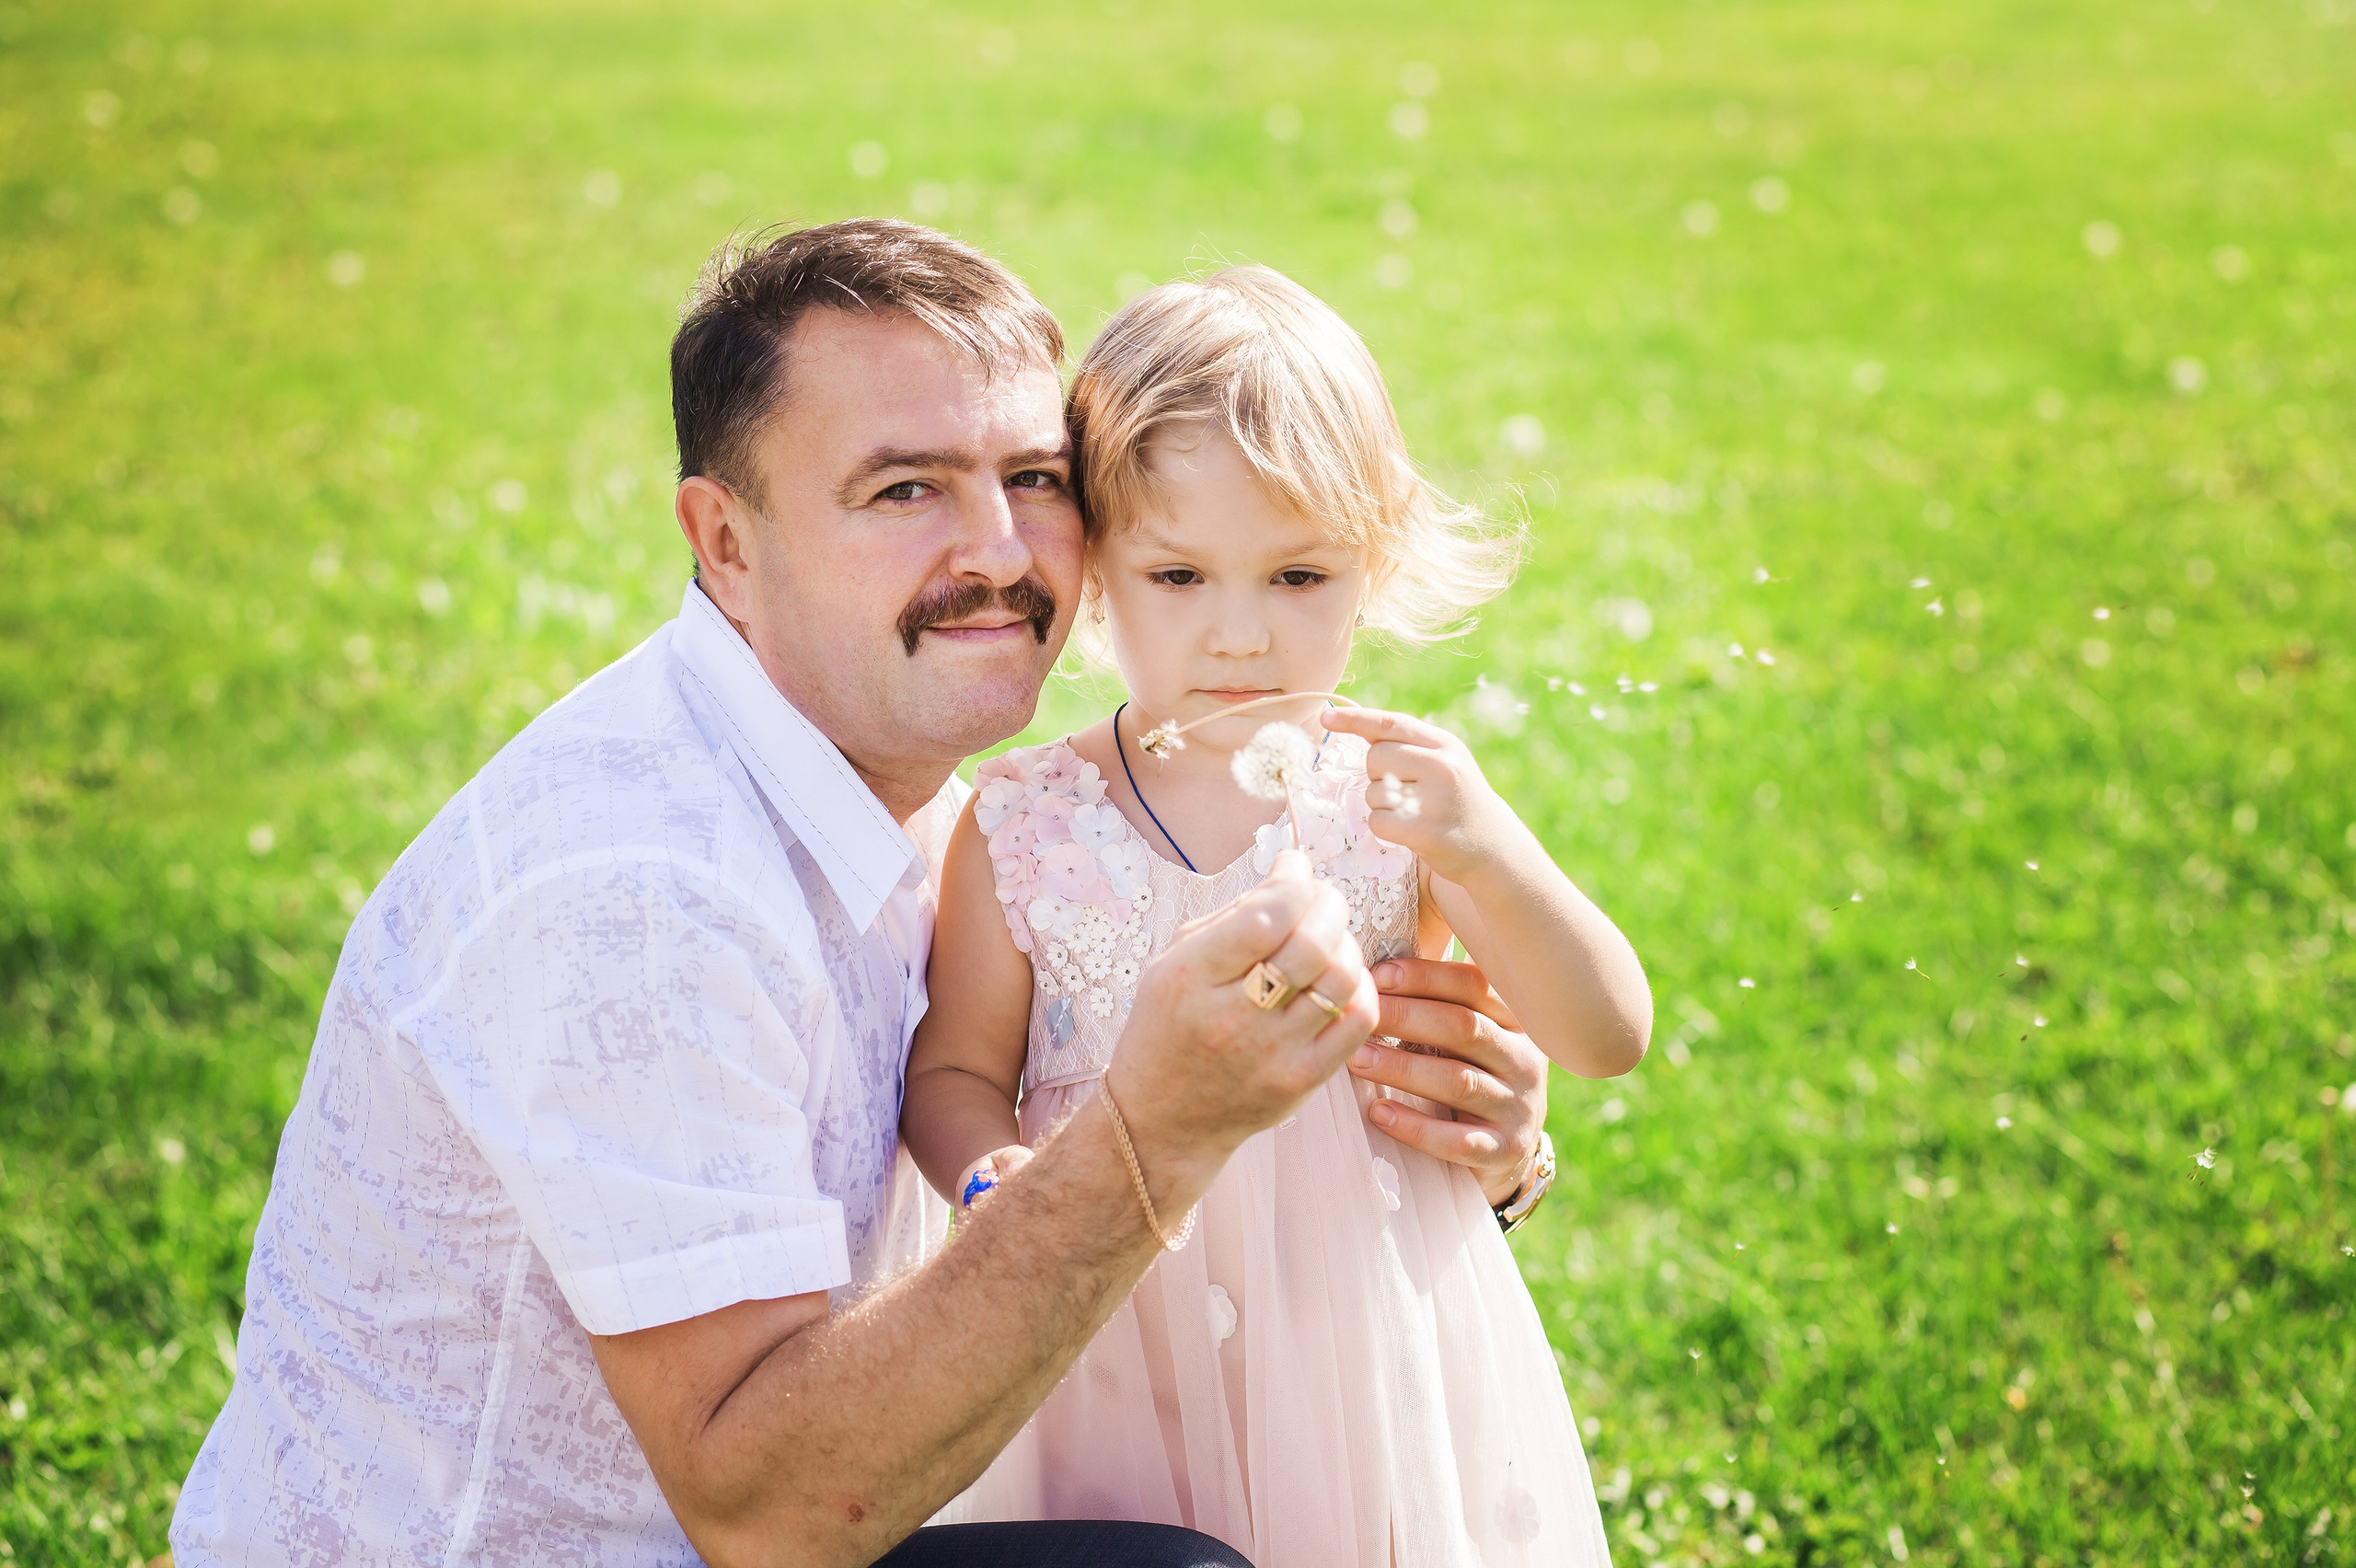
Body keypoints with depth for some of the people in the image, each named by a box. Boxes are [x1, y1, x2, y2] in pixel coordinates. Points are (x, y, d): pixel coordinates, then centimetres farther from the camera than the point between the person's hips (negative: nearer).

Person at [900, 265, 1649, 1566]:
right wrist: (991, 1179, -21)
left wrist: (1487, 852, -25)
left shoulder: (1403, 798, -6)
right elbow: (956, 1070, 1)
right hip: (1126, 1363, 0)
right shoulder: (1022, 828, -7)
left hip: (1373, 1360, 1)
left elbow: (1608, 1040, -9)